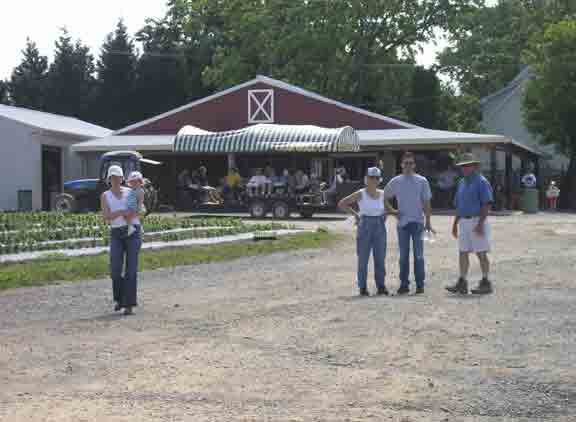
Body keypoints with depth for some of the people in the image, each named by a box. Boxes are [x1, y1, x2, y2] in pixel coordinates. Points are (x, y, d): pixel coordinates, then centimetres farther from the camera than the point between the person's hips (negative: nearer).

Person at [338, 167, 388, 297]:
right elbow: (341, 204, -2)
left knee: (380, 259, 4)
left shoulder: (382, 194, 5)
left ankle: (381, 287, 13)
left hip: (380, 228, 3)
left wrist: (385, 215, 10)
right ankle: (362, 287, 8)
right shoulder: (360, 194, -6)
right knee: (363, 259, 0)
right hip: (364, 228, -3)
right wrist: (355, 214, -3)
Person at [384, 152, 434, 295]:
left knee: (418, 255, -2)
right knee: (403, 255, 6)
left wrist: (428, 221, 0)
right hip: (402, 222, 2)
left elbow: (426, 202, 4)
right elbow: (385, 198, 16)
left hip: (417, 221, -2)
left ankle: (420, 284, 2)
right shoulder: (395, 181, 6)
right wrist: (391, 210, 1)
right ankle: (404, 284, 11)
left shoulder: (422, 181, 3)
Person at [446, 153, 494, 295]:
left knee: (481, 253, -3)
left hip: (477, 221, -8)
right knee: (463, 252, 5)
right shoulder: (462, 183, 16)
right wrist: (455, 224, 17)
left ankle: (486, 283, 3)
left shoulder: (481, 182, -9)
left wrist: (480, 223, -22)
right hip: (464, 222, 8)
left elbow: (487, 204, -15)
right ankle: (462, 283, 7)